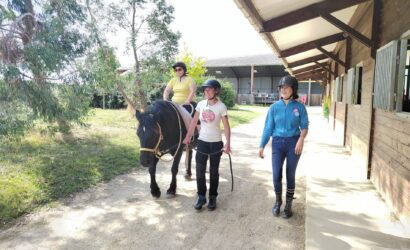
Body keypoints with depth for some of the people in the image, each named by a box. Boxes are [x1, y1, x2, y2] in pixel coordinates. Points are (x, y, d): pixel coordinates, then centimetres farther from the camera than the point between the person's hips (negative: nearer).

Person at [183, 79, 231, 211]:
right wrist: (188, 136, 6)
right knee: (200, 171, 3)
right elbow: (194, 122, 7)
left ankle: (212, 198, 24)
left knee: (213, 171, 9)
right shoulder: (200, 104, 0)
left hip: (216, 143, -3)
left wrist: (227, 144, -18)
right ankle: (201, 197, 19)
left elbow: (226, 127, -12)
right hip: (202, 141, 3)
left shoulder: (221, 106, -11)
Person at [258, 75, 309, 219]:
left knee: (290, 175, 7)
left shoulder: (299, 107, -2)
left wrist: (301, 139, -19)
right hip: (277, 143, 1)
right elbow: (268, 128, 1)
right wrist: (262, 146, -2)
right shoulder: (274, 107, 0)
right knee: (276, 175, -2)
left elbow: (304, 126, 1)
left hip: (293, 143, -1)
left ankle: (288, 205, 25)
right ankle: (278, 201, 26)